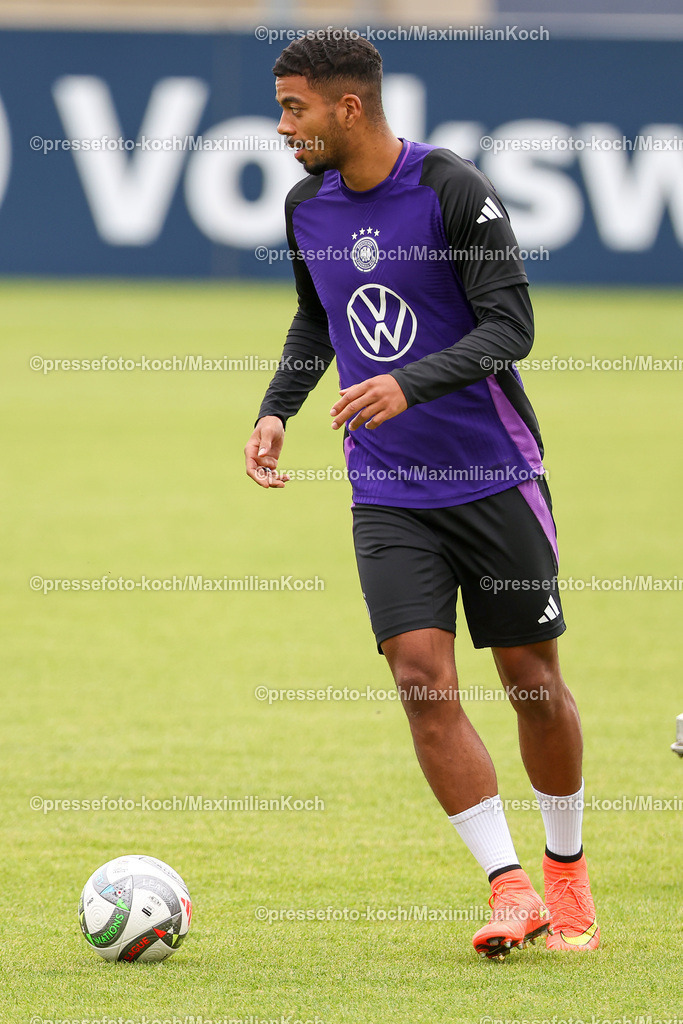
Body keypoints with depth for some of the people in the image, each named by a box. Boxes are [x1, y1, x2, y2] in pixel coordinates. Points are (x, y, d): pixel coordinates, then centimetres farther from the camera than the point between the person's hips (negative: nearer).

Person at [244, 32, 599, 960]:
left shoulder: (453, 190, -14)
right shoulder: (307, 206, 4)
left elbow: (511, 326, -17)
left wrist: (409, 385, -29)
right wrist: (278, 409, 8)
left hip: (494, 479, -4)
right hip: (389, 494, 4)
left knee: (532, 677, 5)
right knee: (421, 676, -12)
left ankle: (567, 876, 25)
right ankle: (511, 889, -10)